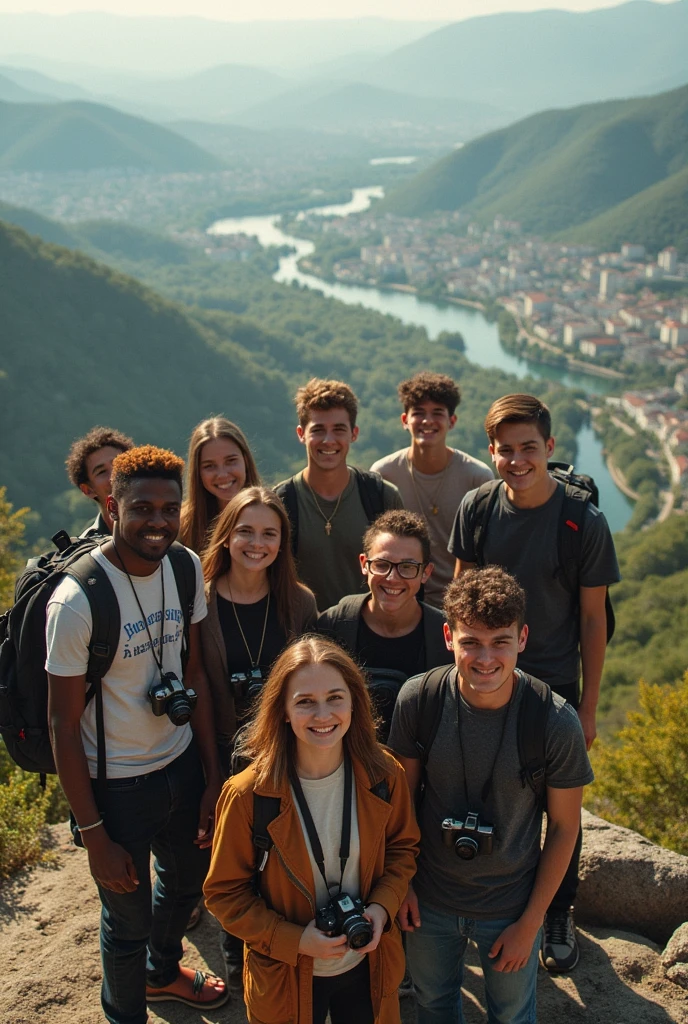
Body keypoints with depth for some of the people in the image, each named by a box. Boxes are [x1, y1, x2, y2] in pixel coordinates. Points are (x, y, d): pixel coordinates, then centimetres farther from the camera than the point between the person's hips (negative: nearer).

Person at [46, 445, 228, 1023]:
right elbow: (64, 725, -18)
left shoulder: (186, 568, -7)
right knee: (129, 919, 13)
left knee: (188, 877, 27)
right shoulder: (76, 600, -25)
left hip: (182, 763, 6)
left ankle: (163, 972, 59)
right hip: (117, 784, -6)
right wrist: (95, 835, -14)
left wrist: (213, 777, 4)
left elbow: (193, 671, 3)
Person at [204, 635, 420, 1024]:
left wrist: (383, 905, -13)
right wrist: (295, 941, -20)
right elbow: (225, 892, -11)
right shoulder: (248, 795, -22)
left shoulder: (383, 774, -14)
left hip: (368, 964, 2)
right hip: (287, 977, -2)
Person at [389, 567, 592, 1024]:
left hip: (511, 907, -1)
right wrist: (400, 881, -1)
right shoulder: (418, 699, -20)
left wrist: (530, 922, -7)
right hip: (429, 900, 2)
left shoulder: (556, 722, -24)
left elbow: (564, 827, -11)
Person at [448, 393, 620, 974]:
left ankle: (559, 914, 36)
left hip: (554, 687, -2)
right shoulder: (477, 508, -9)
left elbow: (592, 619, -8)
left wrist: (589, 705, -5)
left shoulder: (585, 523, -16)